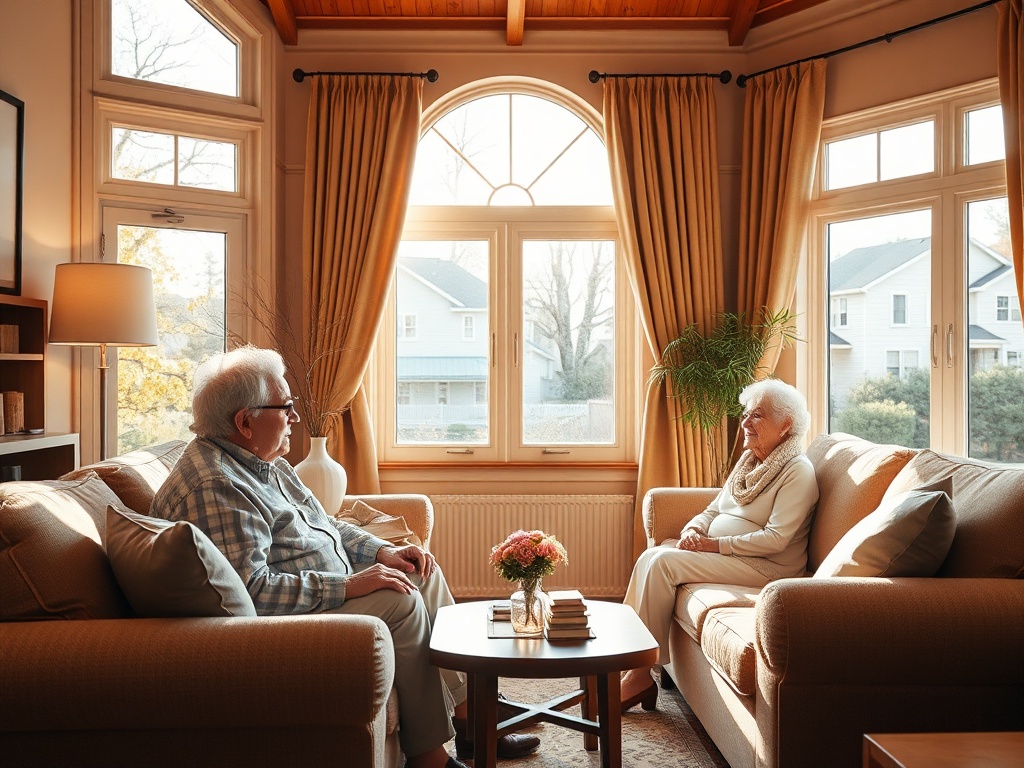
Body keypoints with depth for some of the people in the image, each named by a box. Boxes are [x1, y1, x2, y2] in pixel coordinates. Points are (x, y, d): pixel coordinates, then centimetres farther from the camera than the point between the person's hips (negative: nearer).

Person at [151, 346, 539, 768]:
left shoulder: (260, 461, 10)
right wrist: (347, 586, -26)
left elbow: (322, 524, 18)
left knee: (422, 571, 8)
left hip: (325, 588, 11)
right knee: (398, 602, -23)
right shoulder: (216, 487, -24)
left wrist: (383, 551, 3)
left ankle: (464, 709, 13)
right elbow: (249, 589, -31)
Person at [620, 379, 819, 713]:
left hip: (765, 567, -9)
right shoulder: (749, 461, 16)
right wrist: (693, 530, -5)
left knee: (663, 562, -23)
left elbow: (775, 538, -20)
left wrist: (714, 544, -20)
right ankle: (630, 663, -14)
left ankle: (641, 675, -15)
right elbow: (713, 509, 18)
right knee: (652, 556, -13)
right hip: (721, 554, 9)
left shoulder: (797, 471, -11)